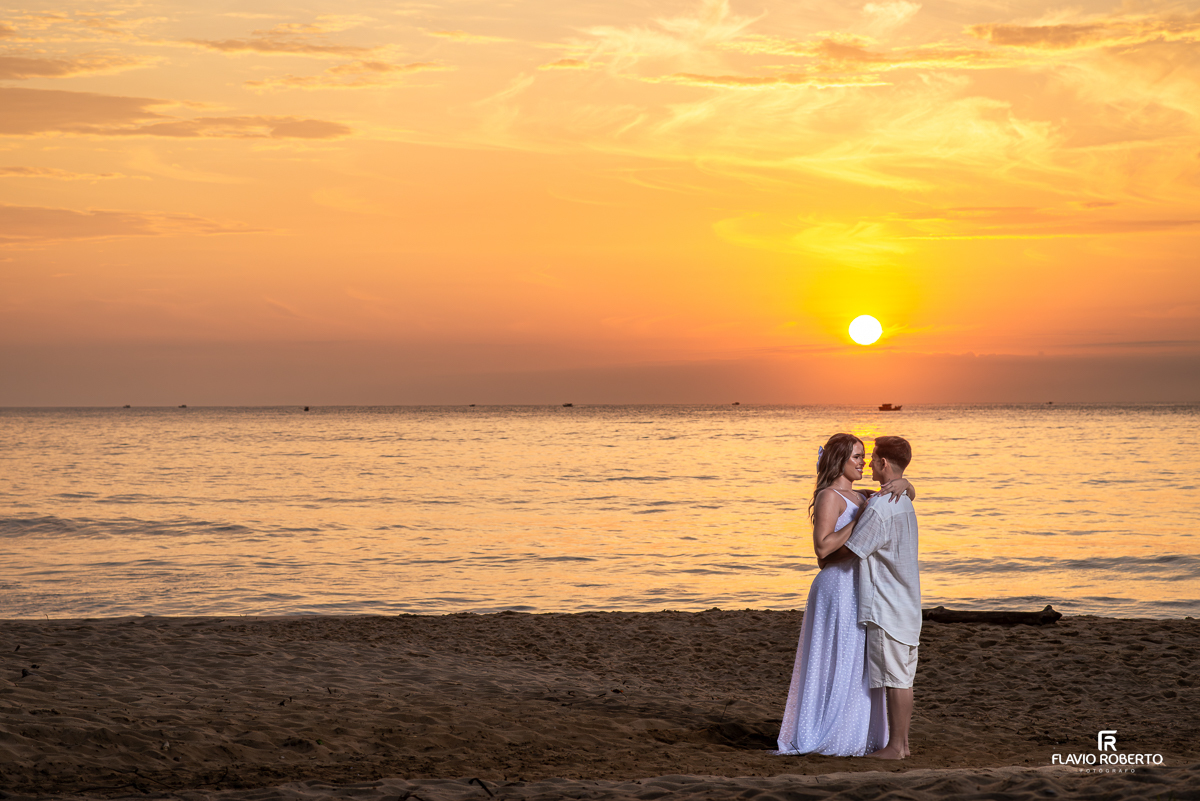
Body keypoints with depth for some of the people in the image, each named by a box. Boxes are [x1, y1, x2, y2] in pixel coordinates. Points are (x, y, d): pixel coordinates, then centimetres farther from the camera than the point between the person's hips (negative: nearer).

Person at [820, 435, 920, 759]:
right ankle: (901, 742, 17)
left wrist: (825, 561, 6)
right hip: (906, 605, 9)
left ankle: (895, 746, 0)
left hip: (887, 607, -9)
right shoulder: (904, 502, 13)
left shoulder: (880, 507, -18)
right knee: (902, 679, 12)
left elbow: (850, 550, -13)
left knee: (895, 679, -4)